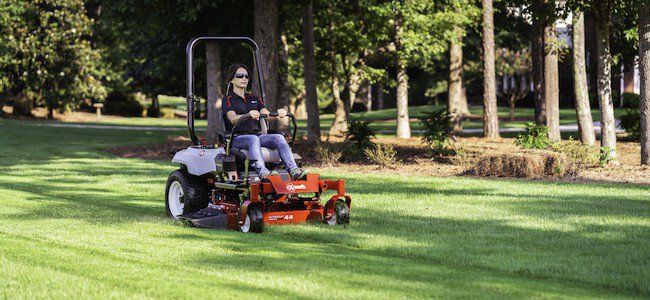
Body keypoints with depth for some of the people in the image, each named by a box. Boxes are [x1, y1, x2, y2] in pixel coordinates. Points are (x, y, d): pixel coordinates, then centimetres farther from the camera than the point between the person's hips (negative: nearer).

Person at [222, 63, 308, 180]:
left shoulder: (254, 99, 23)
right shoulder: (228, 99, 4)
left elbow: (266, 114, 6)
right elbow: (232, 119, -16)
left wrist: (278, 113, -19)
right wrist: (249, 115, -37)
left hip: (256, 134, 5)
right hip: (237, 138, -5)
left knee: (278, 137, -22)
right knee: (253, 139, -38)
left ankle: (293, 170, -40)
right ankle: (262, 172, -58)